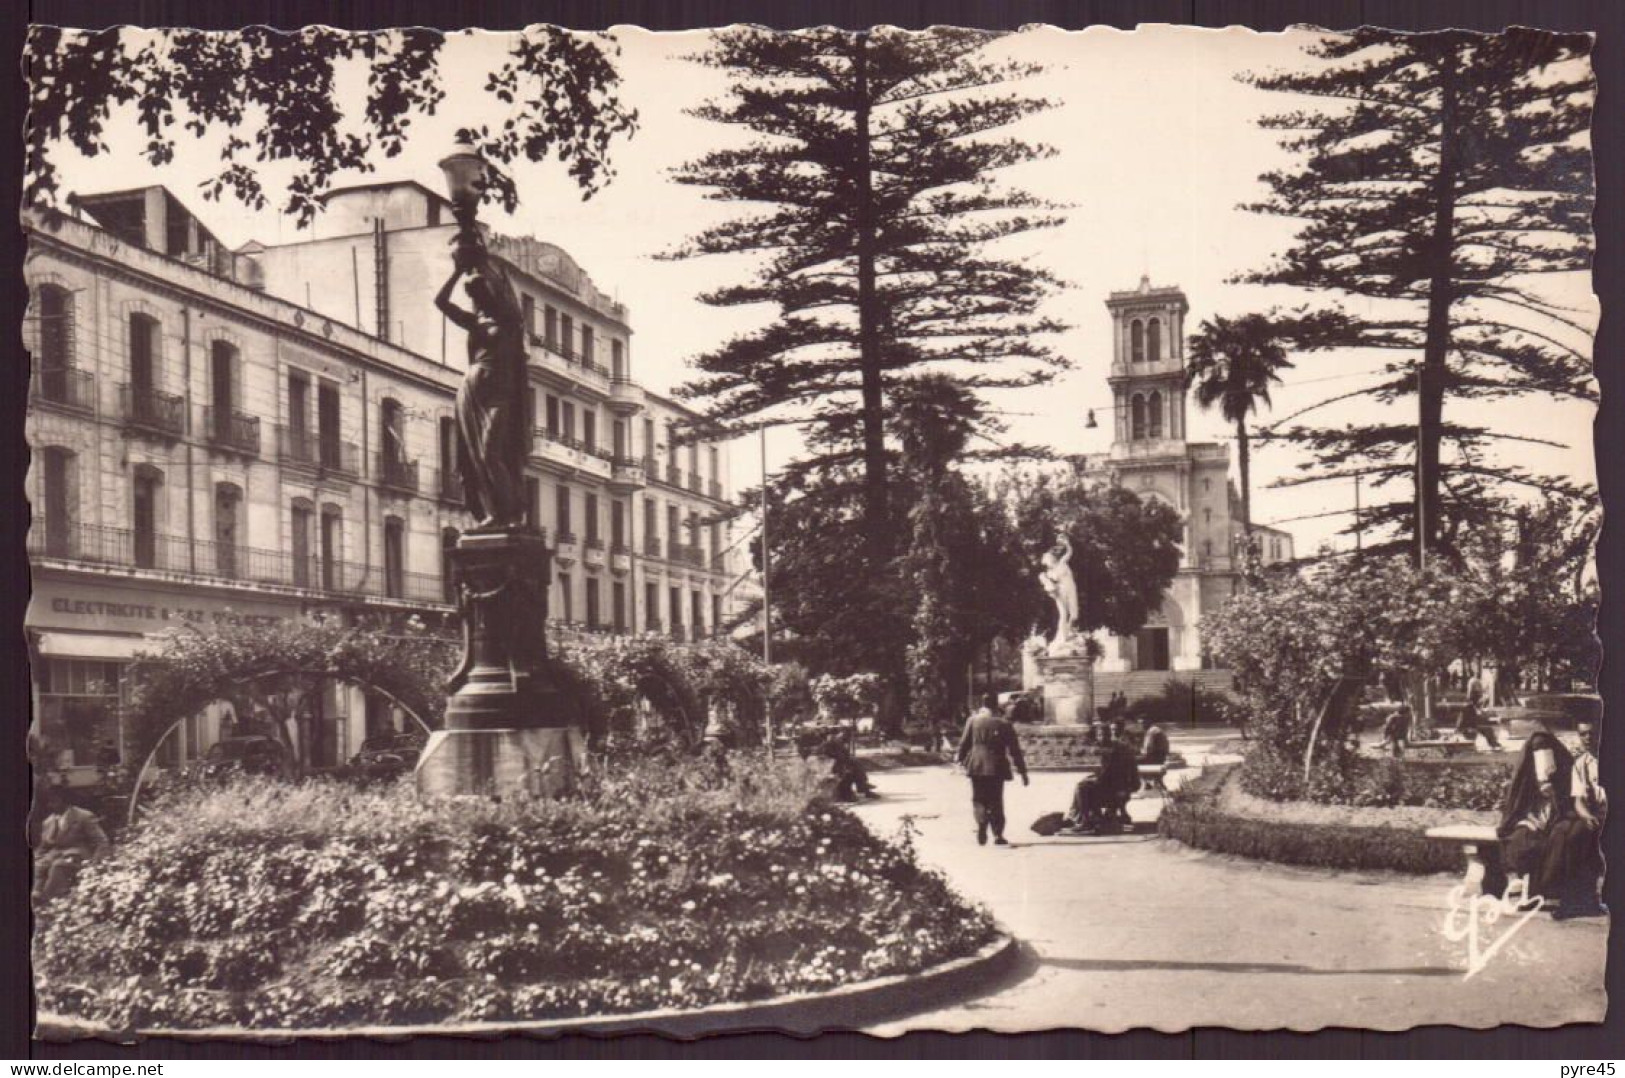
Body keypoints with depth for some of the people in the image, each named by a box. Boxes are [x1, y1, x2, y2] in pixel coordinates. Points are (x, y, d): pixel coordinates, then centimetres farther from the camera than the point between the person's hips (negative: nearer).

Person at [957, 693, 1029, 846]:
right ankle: (997, 834, 3)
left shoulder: (972, 720, 0)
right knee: (995, 802, 8)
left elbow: (964, 743, 3)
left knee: (979, 800, 9)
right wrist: (1022, 771, 5)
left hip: (976, 766, 0)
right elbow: (1015, 749, 0)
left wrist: (961, 760, 19)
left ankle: (981, 830, -12)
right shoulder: (1004, 724, -1)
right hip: (996, 768, 0)